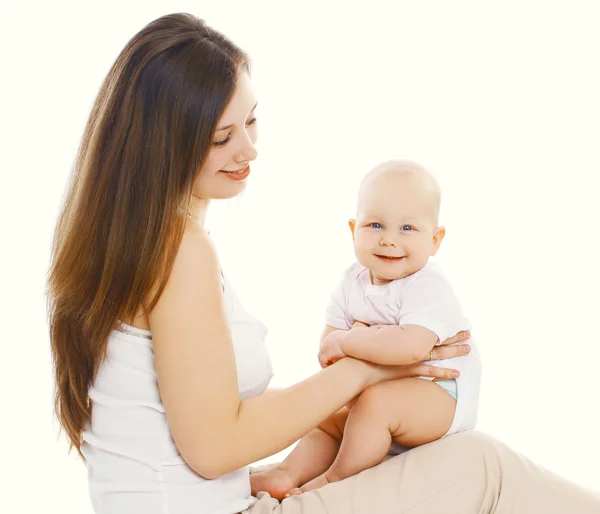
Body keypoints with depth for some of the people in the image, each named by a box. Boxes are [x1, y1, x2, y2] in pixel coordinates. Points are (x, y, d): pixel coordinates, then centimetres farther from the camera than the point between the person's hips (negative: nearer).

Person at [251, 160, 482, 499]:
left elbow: (412, 346, -41)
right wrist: (368, 344, -24)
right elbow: (328, 350, -2)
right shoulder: (353, 283, 0)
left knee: (374, 403, -30)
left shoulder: (427, 287, -23)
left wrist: (347, 341, -29)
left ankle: (335, 479, -12)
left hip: (443, 393, -8)